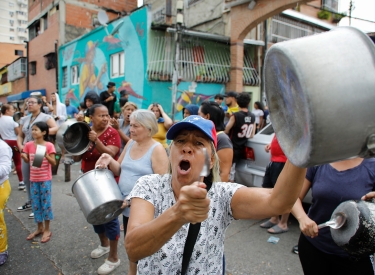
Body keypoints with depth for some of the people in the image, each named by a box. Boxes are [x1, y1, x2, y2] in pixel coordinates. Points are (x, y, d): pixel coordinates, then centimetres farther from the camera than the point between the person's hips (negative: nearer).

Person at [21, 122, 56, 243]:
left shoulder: (49, 145, -12)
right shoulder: (28, 145, 0)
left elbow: (53, 163, -12)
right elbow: (27, 161, 9)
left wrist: (46, 156, -29)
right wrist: (23, 156, -12)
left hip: (45, 179, -4)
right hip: (33, 179, 4)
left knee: (46, 203, 4)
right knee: (35, 204, 13)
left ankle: (47, 230, 18)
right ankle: (40, 228, 29)